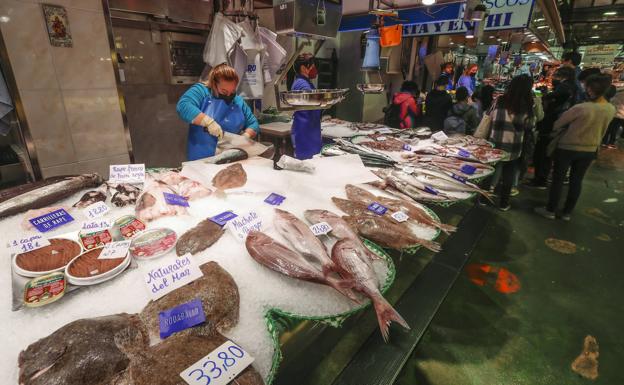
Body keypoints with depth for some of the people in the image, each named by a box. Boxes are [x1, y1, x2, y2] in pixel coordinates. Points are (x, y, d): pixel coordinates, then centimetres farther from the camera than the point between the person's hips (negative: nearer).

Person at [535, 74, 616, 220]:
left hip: (567, 148, -5)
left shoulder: (581, 108, -24)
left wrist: (555, 134, 9)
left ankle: (550, 210, 16)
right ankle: (567, 212, 25)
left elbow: (558, 123, -11)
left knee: (558, 179, 7)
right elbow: (602, 130, 8)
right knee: (577, 181, 15)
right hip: (590, 150, 5)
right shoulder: (611, 109, -5)